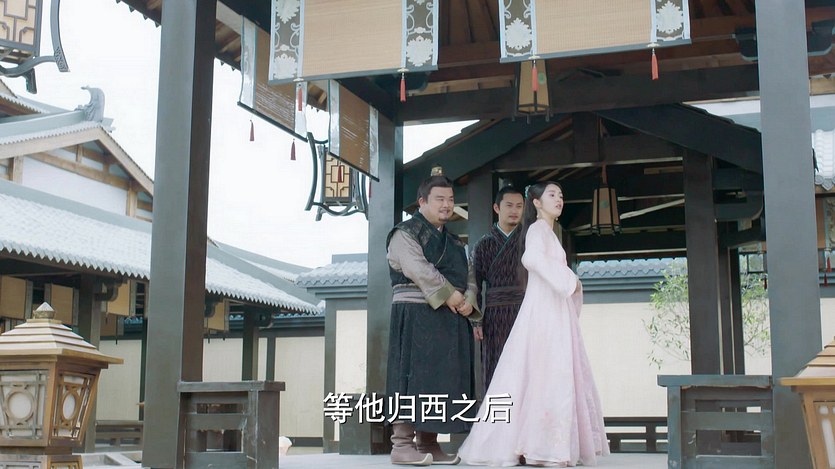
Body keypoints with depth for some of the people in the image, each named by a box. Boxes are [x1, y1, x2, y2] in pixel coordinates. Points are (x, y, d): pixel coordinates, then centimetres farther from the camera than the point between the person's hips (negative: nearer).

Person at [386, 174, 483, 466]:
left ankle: (428, 443, 11)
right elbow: (418, 269, -16)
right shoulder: (406, 234, -1)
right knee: (413, 375, -10)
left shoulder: (454, 242, 23)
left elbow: (469, 276, 17)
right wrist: (449, 295, -15)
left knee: (443, 379, 6)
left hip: (451, 320, 8)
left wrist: (468, 300, -4)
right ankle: (402, 444, -9)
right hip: (416, 316, -8)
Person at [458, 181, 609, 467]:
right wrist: (568, 280, -17)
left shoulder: (548, 232, 23)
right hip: (544, 311, -10)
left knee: (556, 376, 6)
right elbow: (534, 258, -24)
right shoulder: (538, 228, -6)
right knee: (546, 376, -13)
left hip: (555, 310, 10)